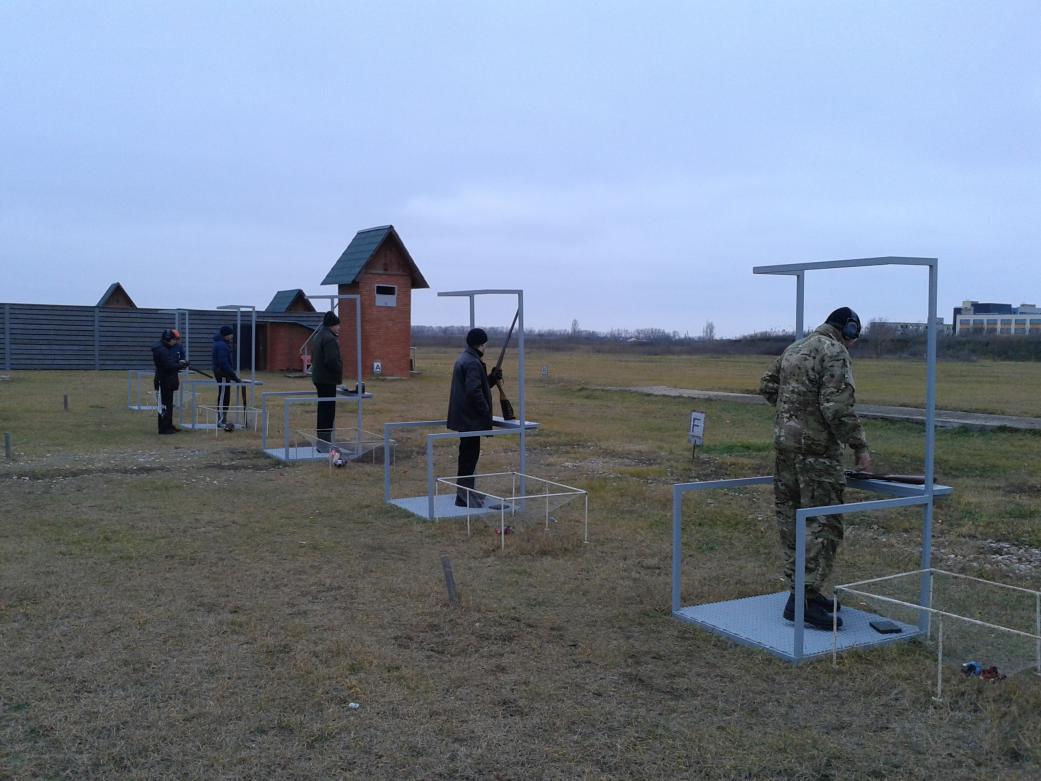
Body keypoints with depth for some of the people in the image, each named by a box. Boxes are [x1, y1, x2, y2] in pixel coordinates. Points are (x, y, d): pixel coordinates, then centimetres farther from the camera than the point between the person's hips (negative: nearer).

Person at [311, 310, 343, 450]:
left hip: (319, 378, 10)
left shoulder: (319, 336, 15)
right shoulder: (330, 339, -18)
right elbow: (332, 361, -26)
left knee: (323, 410, 16)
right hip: (327, 379, -10)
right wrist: (340, 370, -10)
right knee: (328, 412, -8)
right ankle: (325, 443, -7)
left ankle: (322, 441, 23)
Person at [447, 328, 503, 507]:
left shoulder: (463, 359, 14)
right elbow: (474, 392, -25)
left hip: (464, 418, 10)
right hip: (471, 419, -10)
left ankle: (465, 494, 24)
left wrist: (492, 378, 7)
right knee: (470, 456, -5)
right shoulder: (473, 363, -18)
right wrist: (487, 413, -17)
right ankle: (464, 496, -1)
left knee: (468, 456, 16)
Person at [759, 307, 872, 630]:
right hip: (815, 448, -9)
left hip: (784, 442, 9)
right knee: (823, 524, -6)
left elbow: (767, 387, 24)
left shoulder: (794, 348, 16)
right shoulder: (835, 352, -10)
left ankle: (803, 590, 21)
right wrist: (860, 447, -13)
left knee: (791, 518, 12)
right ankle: (802, 599, -9)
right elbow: (838, 407, -19)